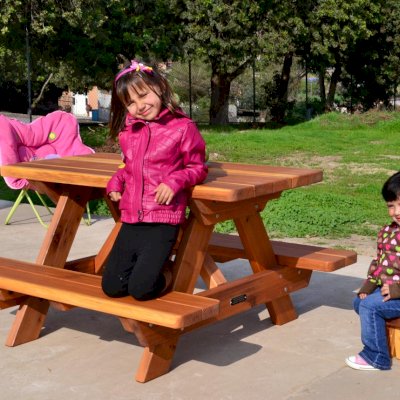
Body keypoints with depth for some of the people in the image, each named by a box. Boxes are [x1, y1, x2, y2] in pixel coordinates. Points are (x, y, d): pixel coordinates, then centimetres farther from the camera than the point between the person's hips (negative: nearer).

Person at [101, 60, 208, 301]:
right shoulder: (128, 131, 11)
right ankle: (149, 265, 30)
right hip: (131, 219, 6)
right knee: (112, 287, 4)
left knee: (141, 289, -13)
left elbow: (198, 168, -2)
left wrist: (175, 182, -19)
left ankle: (165, 276, 20)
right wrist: (116, 182, 6)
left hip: (163, 220, -6)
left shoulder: (183, 127, -6)